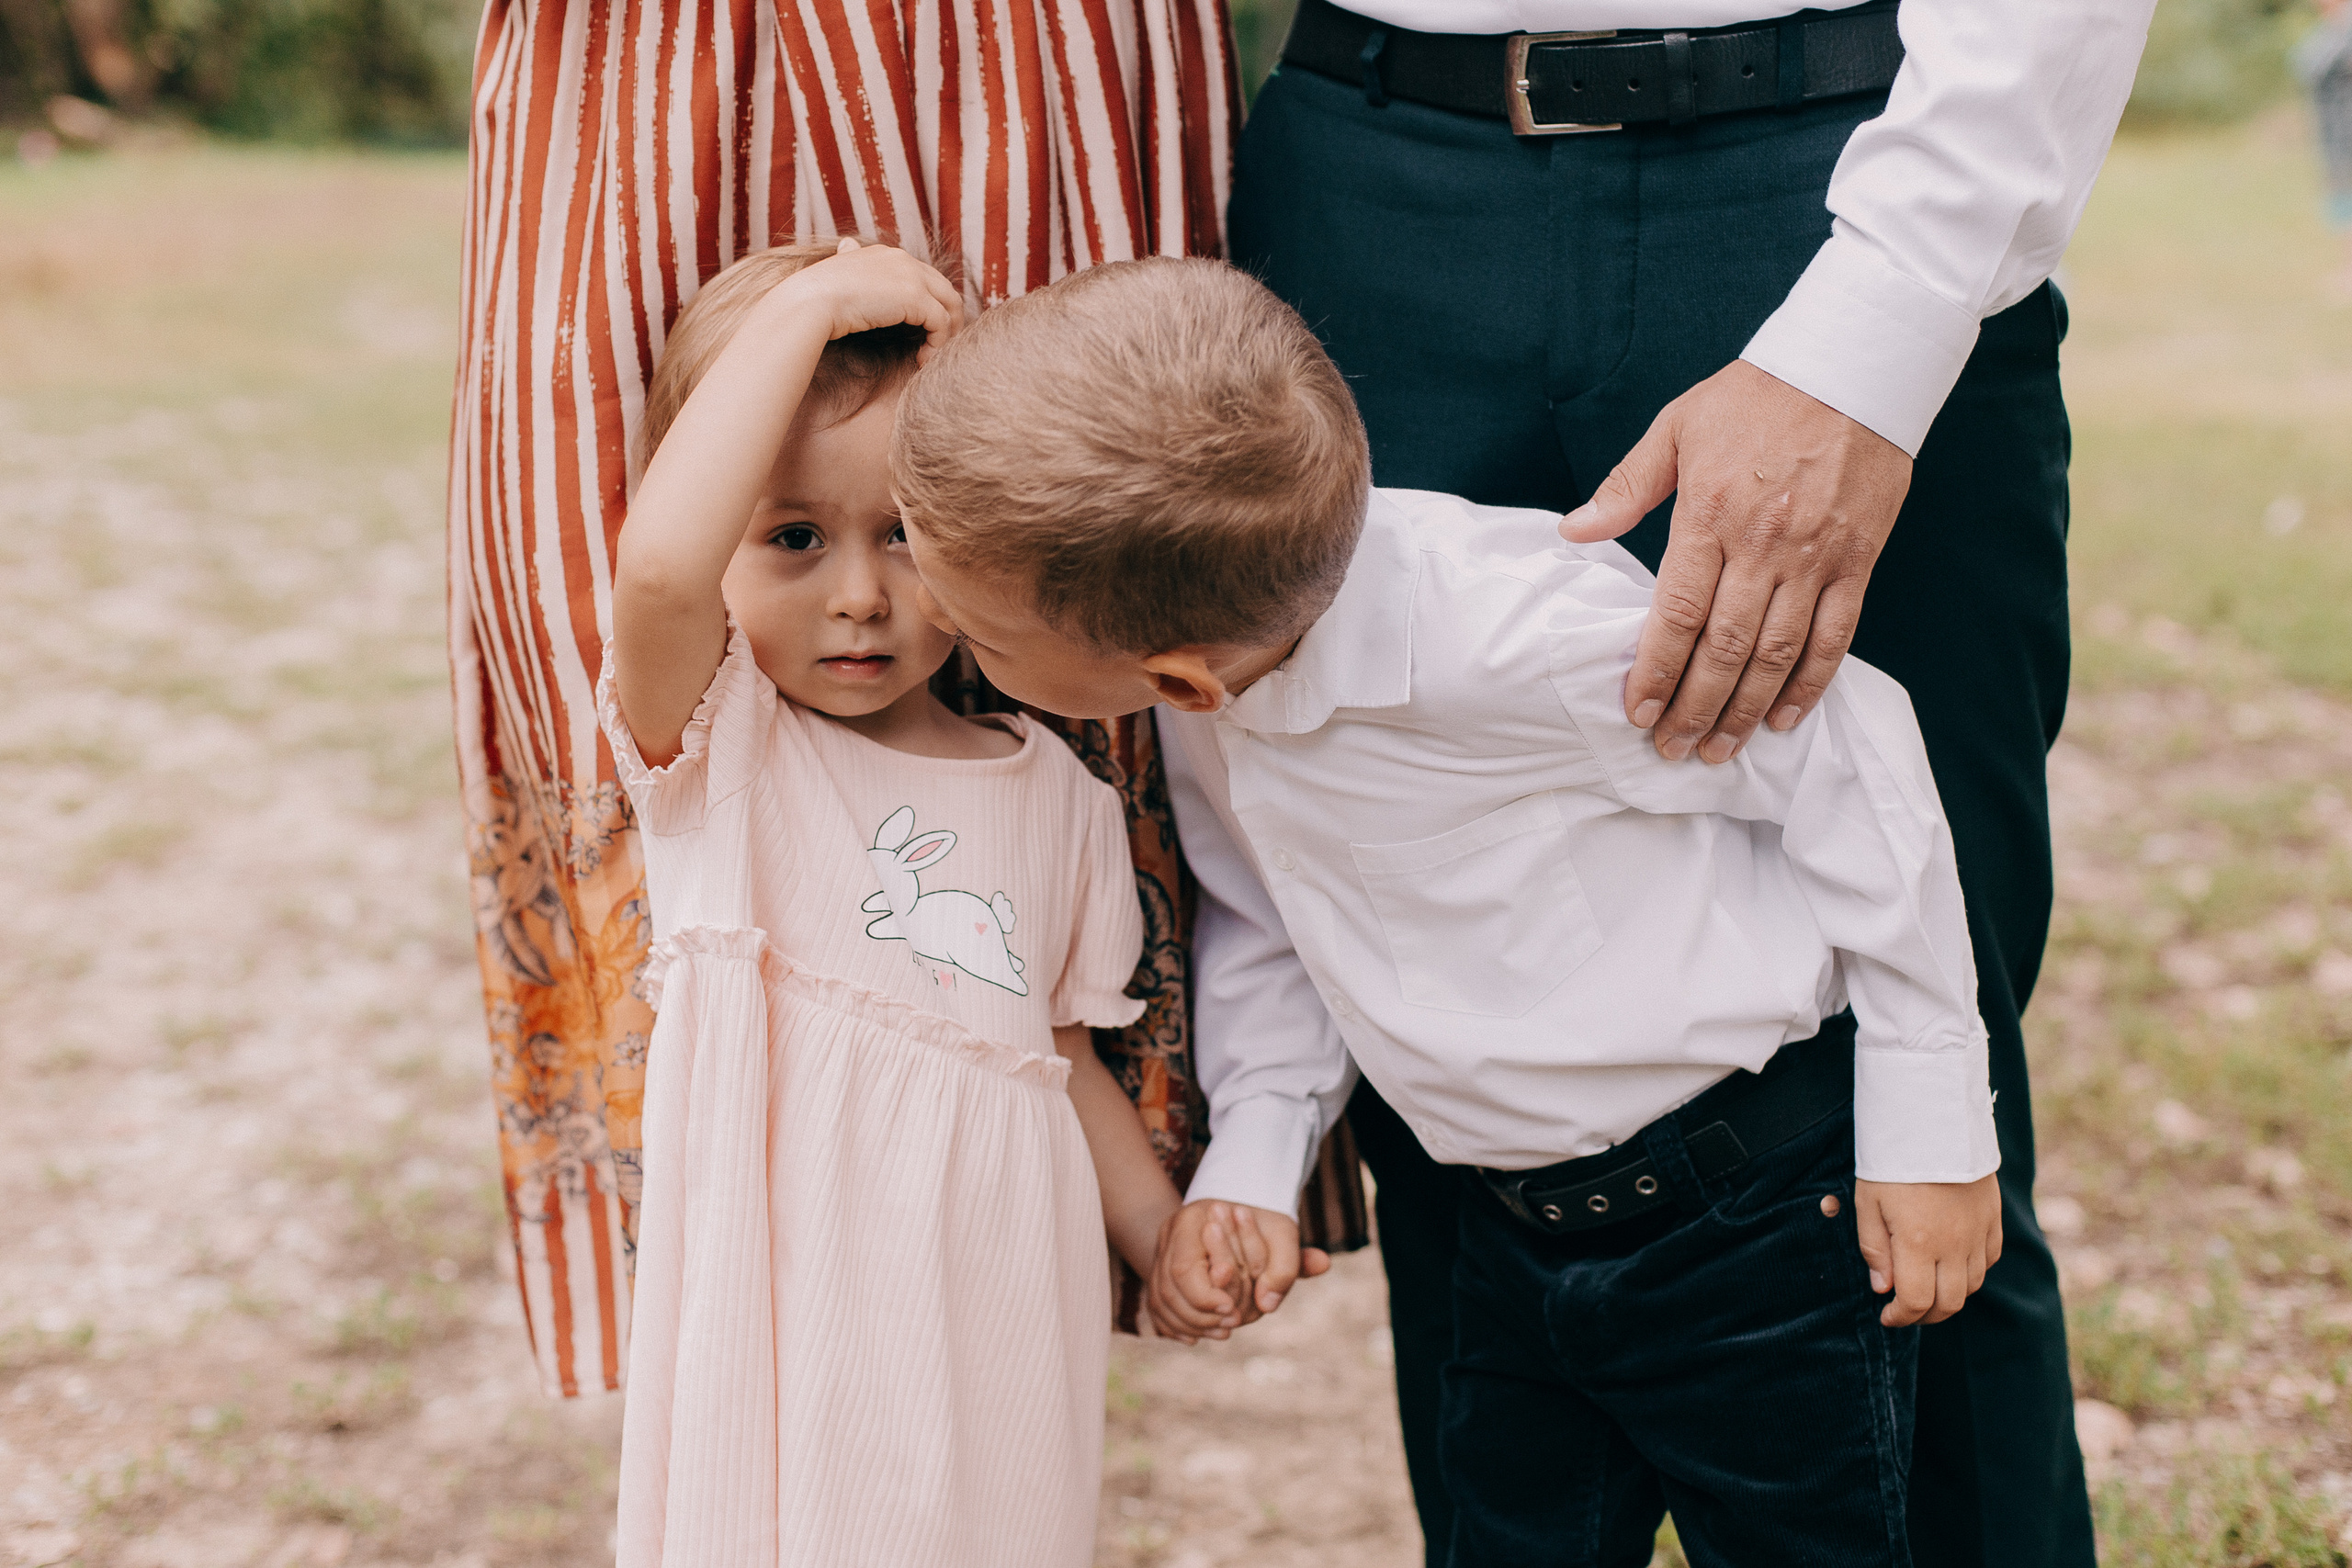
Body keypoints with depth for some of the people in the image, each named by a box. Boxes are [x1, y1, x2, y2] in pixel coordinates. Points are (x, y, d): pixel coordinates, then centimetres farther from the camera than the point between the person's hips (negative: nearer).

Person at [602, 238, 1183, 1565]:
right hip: (789, 1316, -4)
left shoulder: (1054, 793, 6)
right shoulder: (711, 746, -7)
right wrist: (802, 307, -23)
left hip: (997, 1307, 4)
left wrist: (1169, 1238, 5)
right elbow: (658, 564, -29)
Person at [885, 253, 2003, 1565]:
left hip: (1760, 1210, -7)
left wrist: (1930, 1123, -12)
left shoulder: (1502, 635, -32)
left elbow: (1843, 752, -19)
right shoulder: (1200, 710, -8)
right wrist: (1251, 1162, -4)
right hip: (1518, 1239, 7)